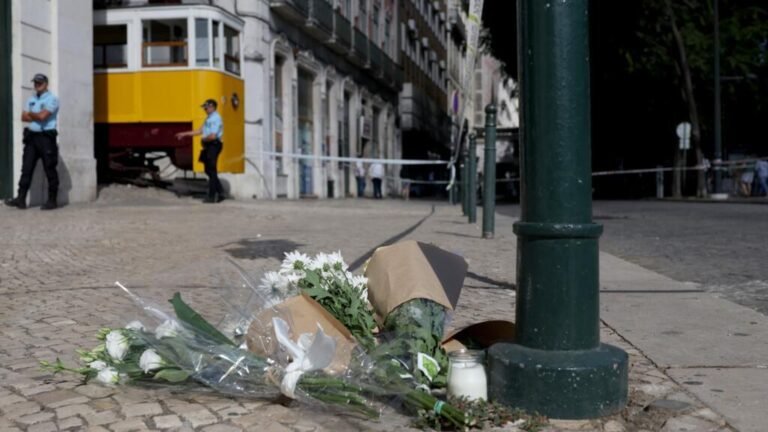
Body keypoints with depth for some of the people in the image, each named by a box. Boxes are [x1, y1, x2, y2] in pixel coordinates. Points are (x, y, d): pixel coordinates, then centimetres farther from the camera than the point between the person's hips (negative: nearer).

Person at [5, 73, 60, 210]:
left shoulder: (51, 99, -4)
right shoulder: (31, 99, 18)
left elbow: (42, 116, -16)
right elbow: (24, 117, 9)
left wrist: (31, 114, 2)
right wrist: (37, 116, -6)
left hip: (46, 136, -7)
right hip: (31, 136, 7)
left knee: (50, 169, -2)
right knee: (27, 168, 2)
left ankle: (52, 200, 3)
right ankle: (21, 199, 2)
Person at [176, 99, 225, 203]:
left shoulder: (216, 119, -15)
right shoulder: (209, 118, 18)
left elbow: (213, 136, -23)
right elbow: (200, 131, 25)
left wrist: (204, 139, -6)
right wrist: (185, 134, 24)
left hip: (213, 146, -10)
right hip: (208, 147, 10)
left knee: (212, 171, -4)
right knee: (209, 171, 11)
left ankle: (212, 196, 1)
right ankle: (220, 192, 15)